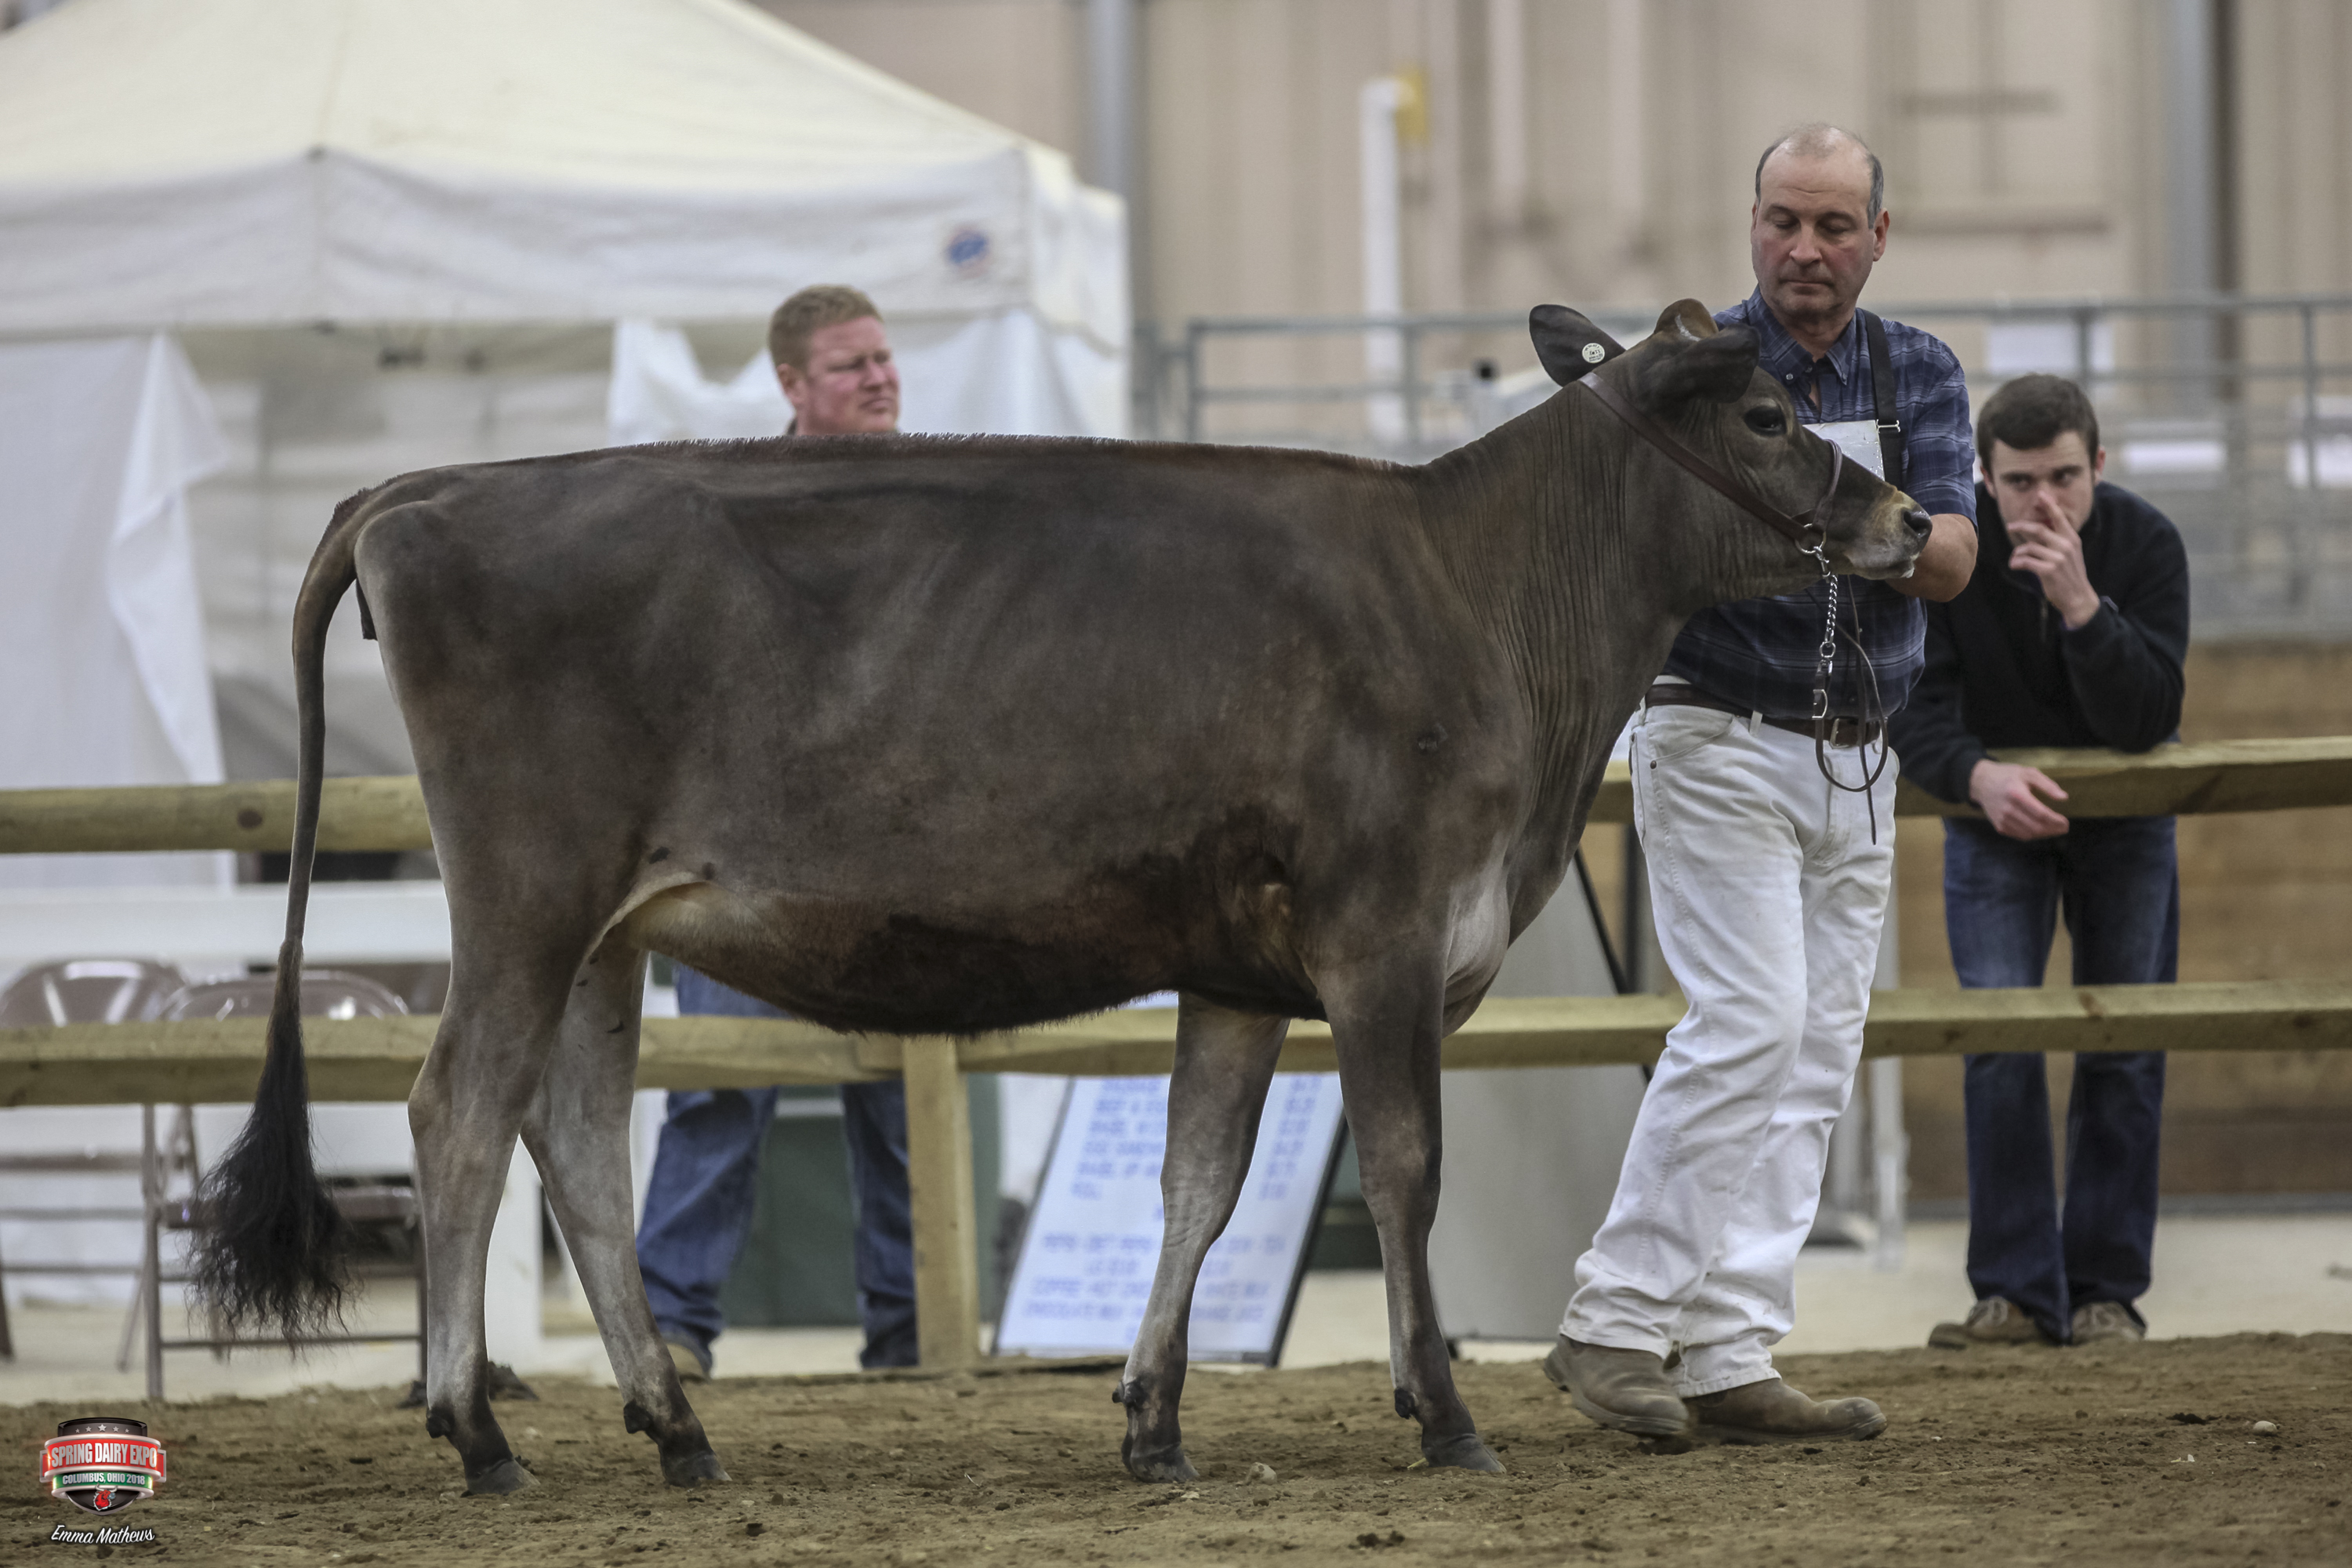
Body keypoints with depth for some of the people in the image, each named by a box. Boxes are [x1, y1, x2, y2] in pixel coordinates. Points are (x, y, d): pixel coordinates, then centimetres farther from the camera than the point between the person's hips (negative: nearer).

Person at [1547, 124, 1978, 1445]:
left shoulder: (1919, 376, 7)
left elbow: (1951, 564, -5)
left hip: (1857, 764, 6)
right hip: (1722, 742, -6)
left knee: (1816, 1061, 1)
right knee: (1752, 1025, -17)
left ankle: (1730, 1361, 2)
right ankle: (1615, 1324, -11)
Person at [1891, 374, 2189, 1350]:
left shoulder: (2145, 545, -23)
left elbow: (2145, 721, -30)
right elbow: (1915, 709, -22)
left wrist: (2080, 602, -43)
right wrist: (1979, 775, -42)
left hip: (2123, 812, 0)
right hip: (1994, 799, 0)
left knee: (2126, 1049, -2)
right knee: (1999, 1043, -11)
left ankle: (2107, 1290, 6)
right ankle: (2015, 1294, -8)